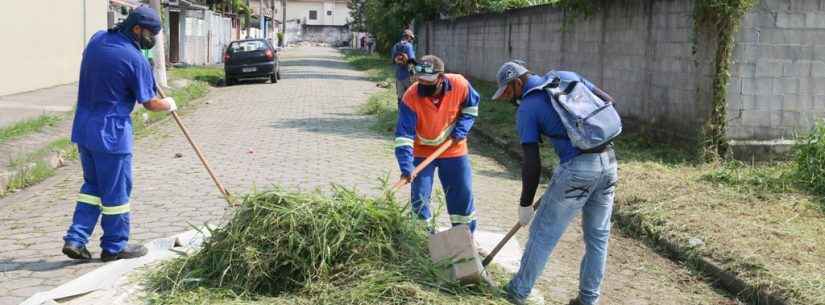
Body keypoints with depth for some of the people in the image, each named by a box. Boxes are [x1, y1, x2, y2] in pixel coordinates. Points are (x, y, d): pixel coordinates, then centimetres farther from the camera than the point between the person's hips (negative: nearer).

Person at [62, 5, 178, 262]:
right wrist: (169, 105, 14)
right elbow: (149, 103, -9)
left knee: (92, 185, 19)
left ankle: (75, 239, 14)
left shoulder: (97, 39, 5)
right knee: (116, 190, 6)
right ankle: (114, 247, 17)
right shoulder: (135, 59, -17)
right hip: (111, 132, -8)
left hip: (84, 127, 8)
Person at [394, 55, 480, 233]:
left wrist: (461, 130, -15)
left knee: (463, 194, 9)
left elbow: (471, 106, -1)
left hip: (453, 150, 1)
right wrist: (406, 166, -41)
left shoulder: (460, 85, -24)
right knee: (419, 197, 0)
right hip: (422, 152, -1)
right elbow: (404, 135, -30)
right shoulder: (410, 97, -29)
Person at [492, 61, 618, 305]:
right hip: (608, 161, 6)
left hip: (576, 168, -6)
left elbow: (532, 165, -5)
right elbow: (608, 102, 13)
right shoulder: (566, 77, 13)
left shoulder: (526, 109, -2)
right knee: (598, 237, 15)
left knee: (543, 233, 9)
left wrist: (525, 204, 4)